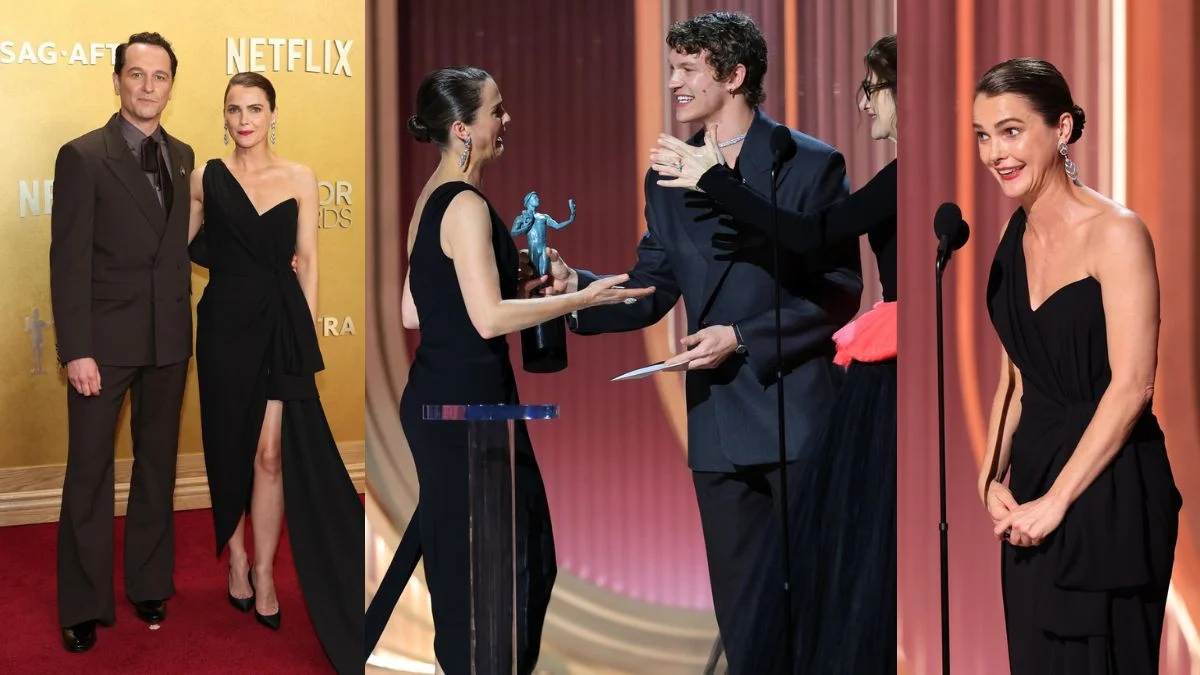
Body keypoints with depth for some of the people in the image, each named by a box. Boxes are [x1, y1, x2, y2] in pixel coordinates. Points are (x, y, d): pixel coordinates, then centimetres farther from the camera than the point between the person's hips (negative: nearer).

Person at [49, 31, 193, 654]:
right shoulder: (82, 157, -8)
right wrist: (76, 351, -16)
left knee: (157, 465, 14)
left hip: (169, 340, 5)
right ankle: (83, 606, 11)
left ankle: (149, 584, 27)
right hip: (105, 340, -5)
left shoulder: (182, 157, 9)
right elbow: (69, 261, -11)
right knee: (89, 474, 2)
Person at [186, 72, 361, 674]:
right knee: (229, 448, 10)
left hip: (281, 324, -1)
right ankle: (238, 558, 26)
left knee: (271, 452, -5)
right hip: (225, 323, 1)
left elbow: (306, 261, 2)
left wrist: (307, 330, -1)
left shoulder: (299, 179, 2)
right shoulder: (205, 179, 3)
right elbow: (184, 245, 14)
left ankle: (262, 573, 3)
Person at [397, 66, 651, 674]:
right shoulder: (466, 206, -16)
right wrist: (584, 297, -18)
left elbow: (413, 312, 16)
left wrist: (516, 282, 17)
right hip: (468, 399, -10)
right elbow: (489, 318, -22)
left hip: (437, 394, 10)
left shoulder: (432, 201, 13)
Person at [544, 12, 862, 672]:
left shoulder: (812, 165, -4)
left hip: (800, 417, -5)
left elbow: (838, 292, -7)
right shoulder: (668, 177, 12)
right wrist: (576, 285, -9)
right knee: (743, 611, 10)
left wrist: (743, 338, -15)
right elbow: (652, 290, 8)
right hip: (719, 426, 5)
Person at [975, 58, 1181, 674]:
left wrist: (1057, 499, -16)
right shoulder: (1017, 235, 9)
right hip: (1030, 479, 7)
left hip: (1108, 485, -7)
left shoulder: (1115, 232, -13)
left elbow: (1131, 385, -17)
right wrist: (992, 478, 3)